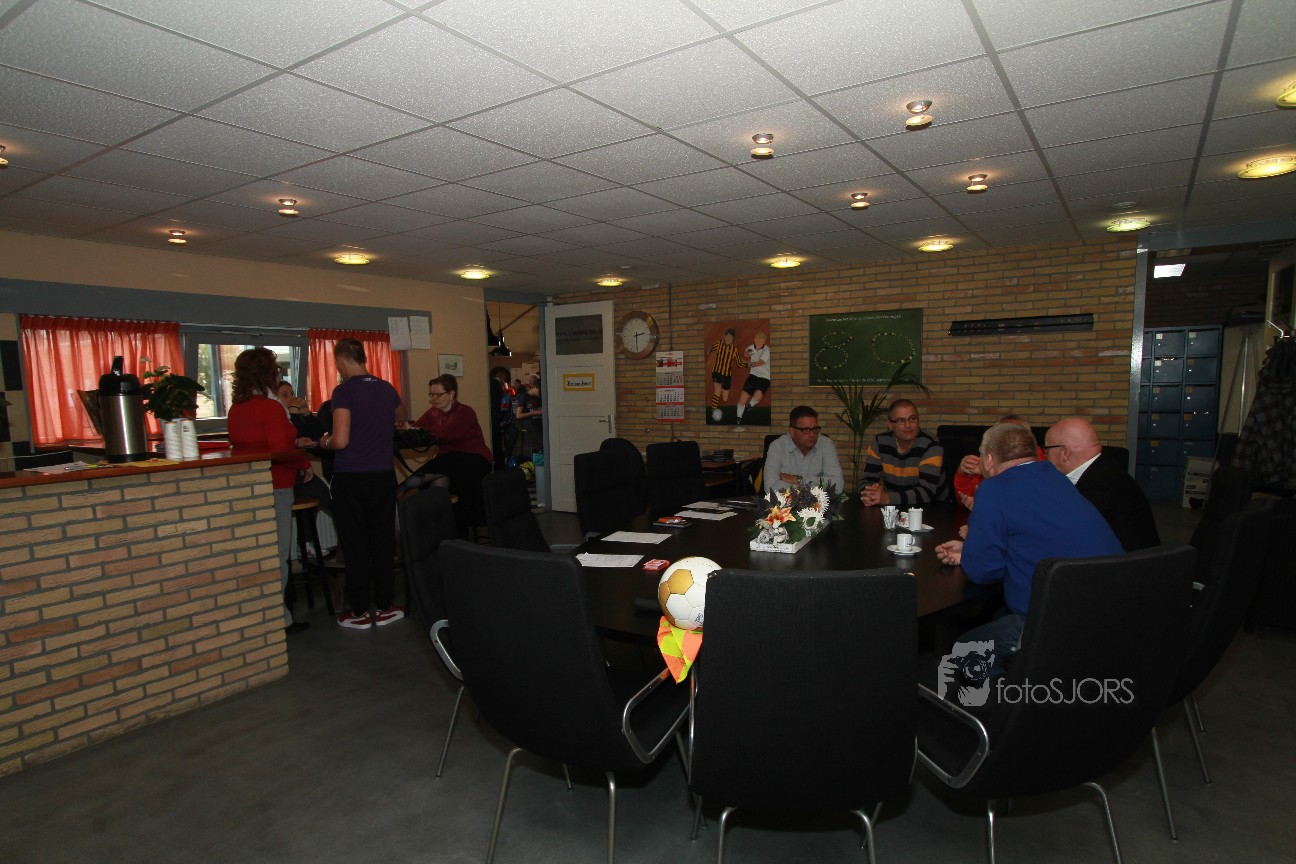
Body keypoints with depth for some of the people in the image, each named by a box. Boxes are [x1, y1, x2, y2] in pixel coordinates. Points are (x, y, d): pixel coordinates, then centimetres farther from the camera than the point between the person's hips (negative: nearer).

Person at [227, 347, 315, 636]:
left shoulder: (236, 407, 9)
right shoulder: (271, 407, -16)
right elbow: (280, 451, -22)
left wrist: (293, 442, 21)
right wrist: (304, 464, -7)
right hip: (274, 487, -8)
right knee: (276, 555, 1)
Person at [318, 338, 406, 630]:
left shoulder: (344, 391, -11)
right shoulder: (387, 389, 7)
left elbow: (341, 440, -17)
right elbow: (401, 417, 29)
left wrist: (324, 442, 4)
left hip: (351, 477, -4)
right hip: (383, 475, 5)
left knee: (355, 545, 5)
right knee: (383, 541, 10)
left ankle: (360, 612, 14)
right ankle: (385, 607, 18)